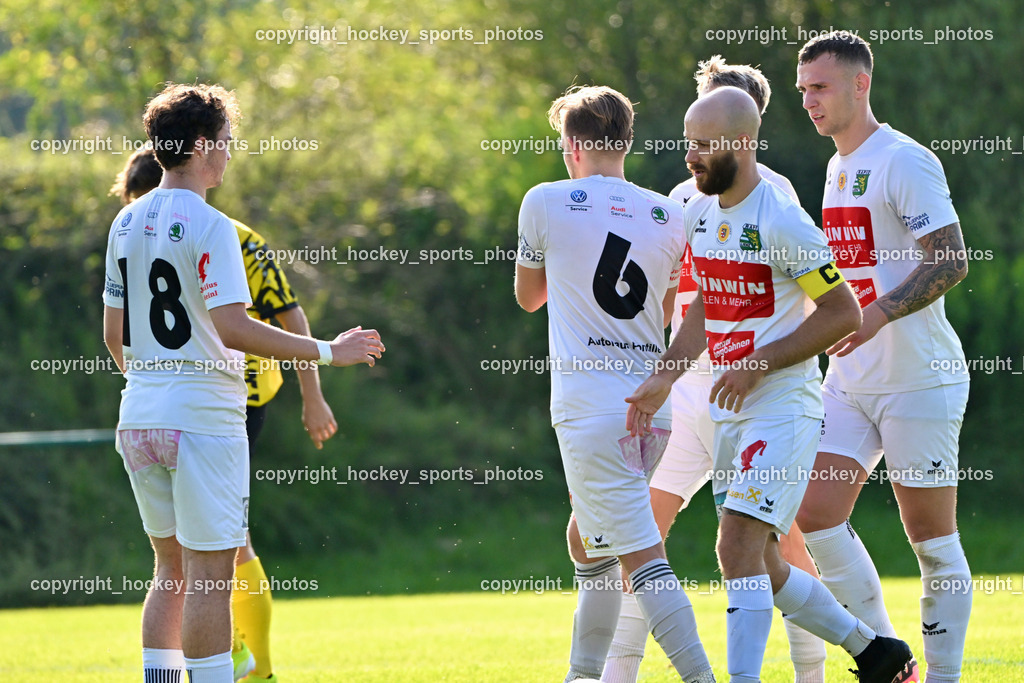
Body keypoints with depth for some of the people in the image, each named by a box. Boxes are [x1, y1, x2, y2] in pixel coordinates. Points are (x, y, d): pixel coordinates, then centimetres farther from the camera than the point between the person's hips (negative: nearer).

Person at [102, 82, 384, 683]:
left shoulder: (127, 223, 10)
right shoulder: (210, 227, -13)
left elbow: (114, 334, 14)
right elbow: (233, 328, -21)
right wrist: (327, 352, -16)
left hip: (141, 418, 7)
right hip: (204, 419, -7)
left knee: (173, 571, 15)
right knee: (211, 576, -5)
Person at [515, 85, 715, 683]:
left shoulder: (547, 202, -1)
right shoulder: (668, 217, 10)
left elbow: (528, 296, 16)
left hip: (589, 403, -6)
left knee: (642, 555, -11)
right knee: (586, 537, 24)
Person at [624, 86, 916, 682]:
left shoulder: (781, 221, -17)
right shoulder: (699, 213, 8)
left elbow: (844, 314, -14)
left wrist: (761, 362, -17)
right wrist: (665, 376, 8)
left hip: (783, 406, -9)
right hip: (729, 410, 9)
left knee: (738, 548, -19)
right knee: (763, 567, 12)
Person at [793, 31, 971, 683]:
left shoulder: (903, 161, -11)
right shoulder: (839, 169, 16)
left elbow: (951, 262, -19)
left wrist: (878, 314, -28)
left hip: (919, 380, -8)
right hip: (851, 381, 8)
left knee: (932, 537, -3)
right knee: (816, 515, -1)